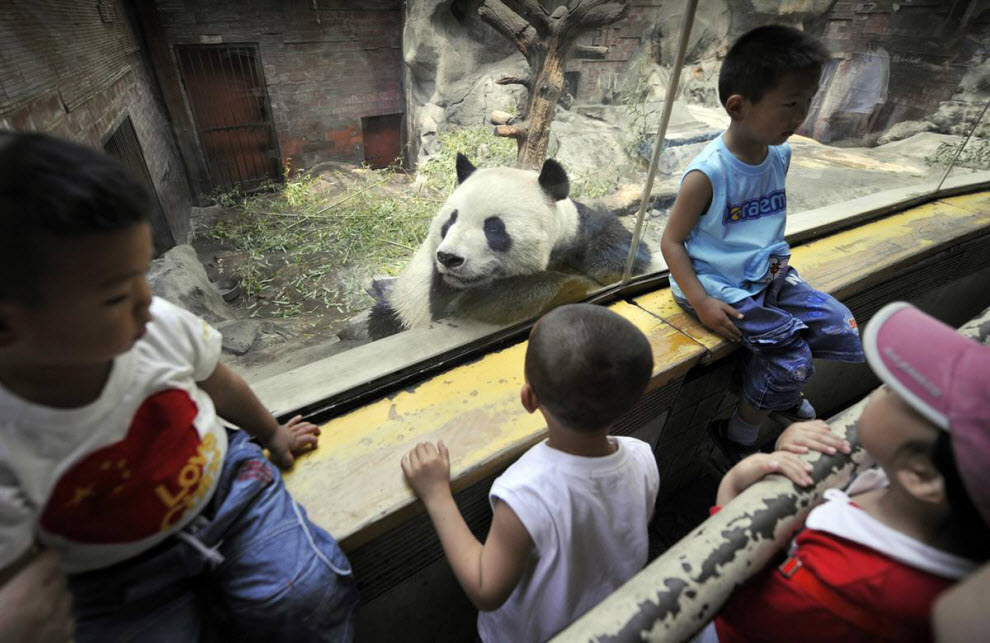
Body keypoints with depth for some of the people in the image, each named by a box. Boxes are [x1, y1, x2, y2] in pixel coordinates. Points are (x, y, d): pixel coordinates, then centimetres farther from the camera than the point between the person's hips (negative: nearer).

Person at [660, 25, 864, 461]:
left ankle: (780, 389, 33)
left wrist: (775, 257, 6)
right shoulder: (707, 173, -21)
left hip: (766, 276, 8)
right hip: (718, 286, -8)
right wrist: (700, 302, -22)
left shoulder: (780, 154, 3)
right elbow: (672, 241, -17)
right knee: (791, 358, -13)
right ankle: (738, 435, 14)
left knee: (843, 331, 4)